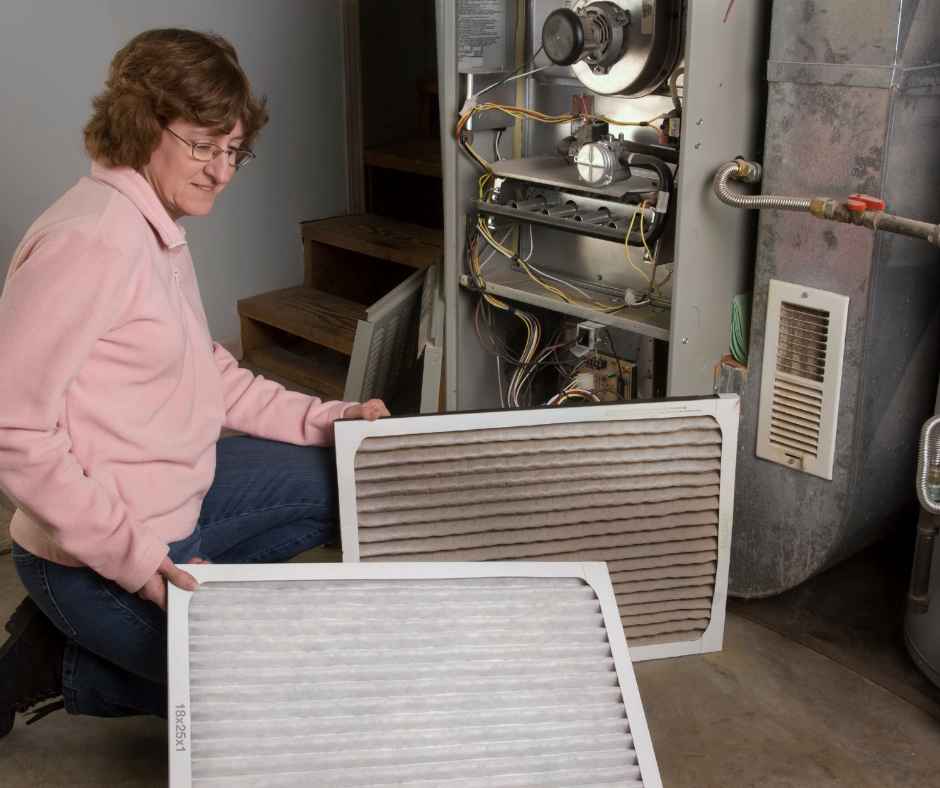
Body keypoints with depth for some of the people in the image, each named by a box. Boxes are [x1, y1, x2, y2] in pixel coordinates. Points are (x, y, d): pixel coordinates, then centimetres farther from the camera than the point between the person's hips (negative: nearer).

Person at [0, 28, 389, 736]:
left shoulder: (160, 231, 7)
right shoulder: (91, 242, -24)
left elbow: (210, 375, 13)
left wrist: (326, 419, 3)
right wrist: (132, 553, -26)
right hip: (99, 554, -9)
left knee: (353, 485, 14)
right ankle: (58, 668, 9)